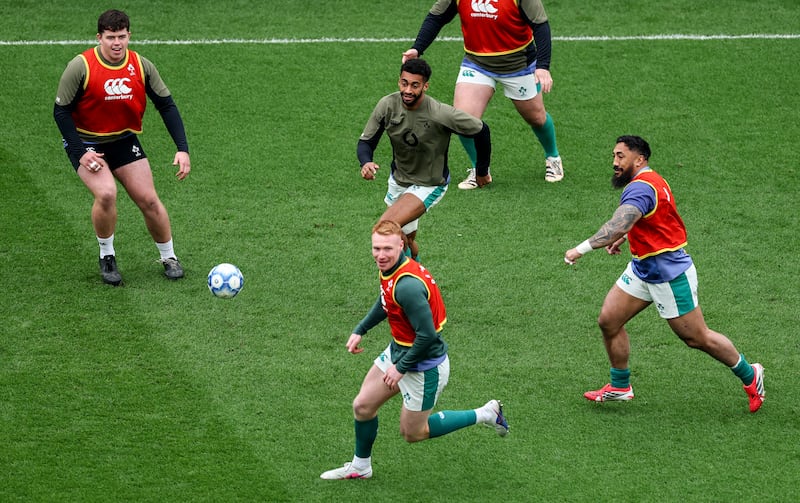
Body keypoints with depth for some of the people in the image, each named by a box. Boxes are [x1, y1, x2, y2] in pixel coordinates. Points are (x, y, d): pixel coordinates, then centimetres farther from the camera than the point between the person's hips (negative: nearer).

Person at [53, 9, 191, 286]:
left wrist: (183, 149, -12)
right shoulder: (80, 66, -20)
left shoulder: (141, 66, -10)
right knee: (106, 193, -25)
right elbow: (61, 111, -13)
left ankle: (168, 257, 19)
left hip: (124, 141, 3)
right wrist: (80, 153, -20)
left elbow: (166, 105, -3)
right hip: (86, 143, -3)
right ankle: (107, 257, -2)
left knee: (148, 200, -3)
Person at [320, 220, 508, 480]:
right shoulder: (389, 269, -4)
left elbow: (427, 334, -32)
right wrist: (360, 330, 18)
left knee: (412, 432, 10)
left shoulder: (407, 285, -34)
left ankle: (484, 414, 20)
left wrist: (401, 367, -21)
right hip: (397, 350, 9)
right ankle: (360, 466, 40)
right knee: (362, 406, 16)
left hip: (425, 366, -9)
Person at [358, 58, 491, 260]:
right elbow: (366, 142, -7)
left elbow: (481, 130, -14)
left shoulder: (440, 114, -28)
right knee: (405, 238, 20)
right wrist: (366, 162, -32)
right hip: (398, 181, 5)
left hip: (429, 186, -5)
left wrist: (482, 171, 0)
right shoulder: (387, 105, -17)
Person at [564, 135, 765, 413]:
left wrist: (583, 248, -46)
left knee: (697, 338, 2)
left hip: (669, 272, -10)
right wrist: (624, 238, 15)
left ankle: (749, 375, 21)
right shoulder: (650, 180, 6)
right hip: (642, 268, 10)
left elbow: (618, 226, -41)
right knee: (608, 320, 4)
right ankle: (620, 386, 18)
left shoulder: (641, 187, -26)